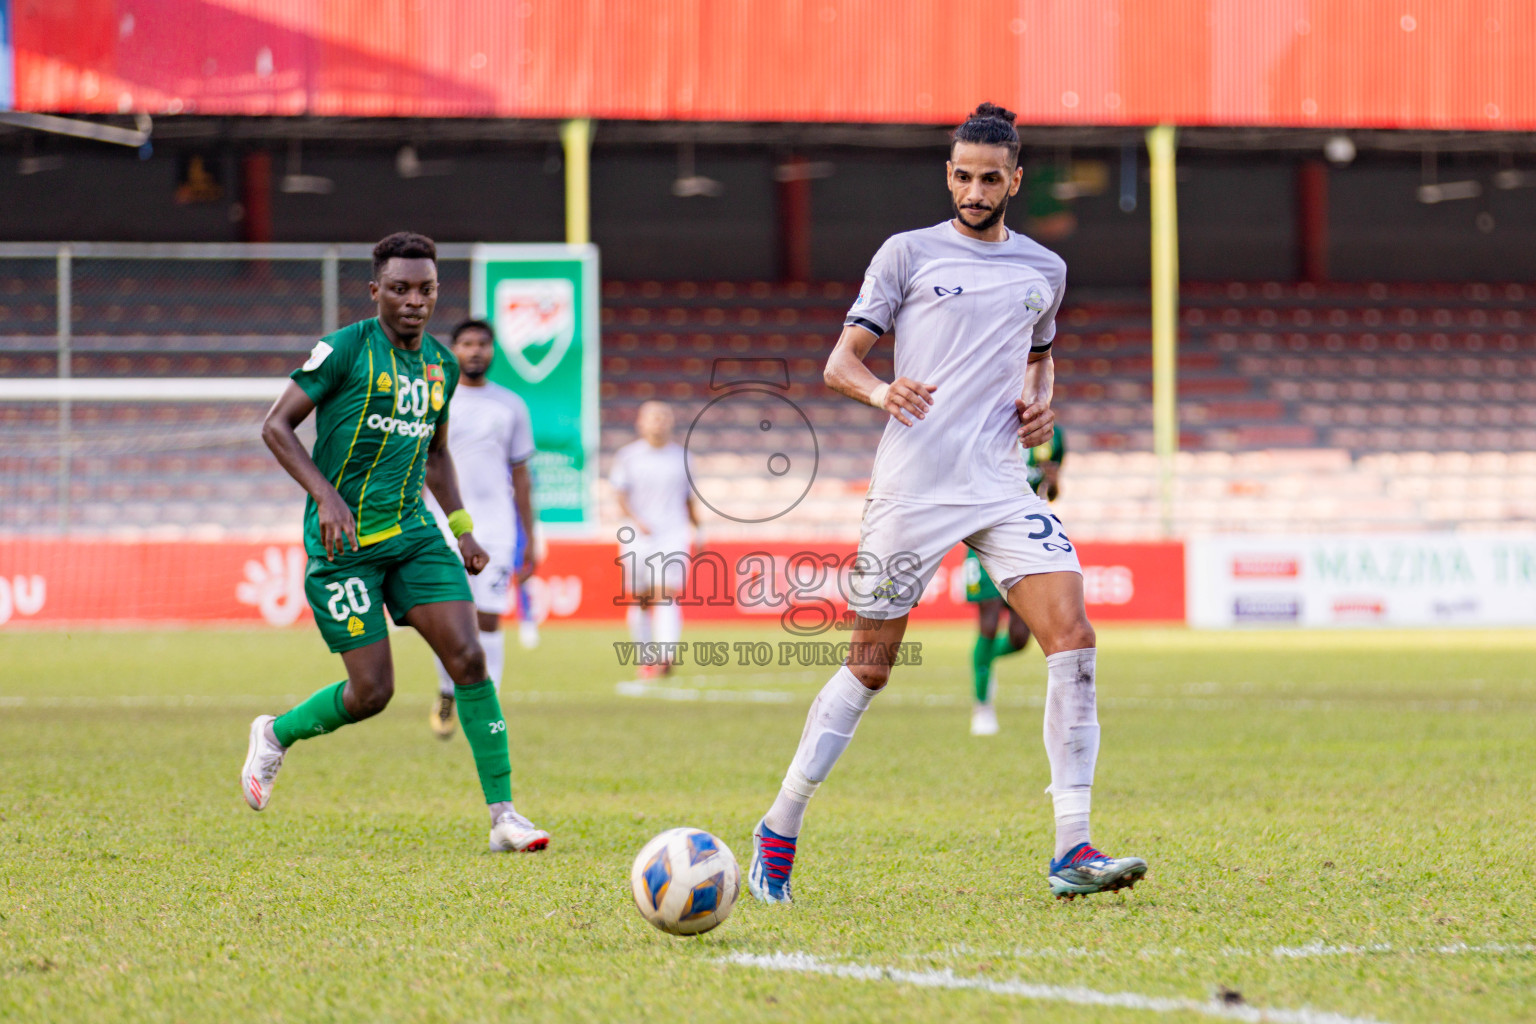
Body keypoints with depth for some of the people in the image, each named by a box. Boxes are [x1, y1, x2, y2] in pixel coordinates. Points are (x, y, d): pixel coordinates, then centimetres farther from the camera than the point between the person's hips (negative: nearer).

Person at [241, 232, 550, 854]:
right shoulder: (346, 349, -9)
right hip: (345, 542, -5)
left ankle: (503, 815, -7)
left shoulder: (441, 364, 11)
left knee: (469, 659, -10)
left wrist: (462, 527, 13)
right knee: (372, 691, -7)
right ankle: (276, 735, 23)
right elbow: (276, 426, -8)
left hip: (412, 532, 5)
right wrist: (326, 495, -20)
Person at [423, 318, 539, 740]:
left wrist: (529, 541, 10)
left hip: (496, 530, 1)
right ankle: (447, 694, 18)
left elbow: (520, 475, 13)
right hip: (443, 527, -1)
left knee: (488, 621, -6)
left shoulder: (511, 405, 9)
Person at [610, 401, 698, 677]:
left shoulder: (681, 457, 10)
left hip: (673, 534, 0)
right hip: (637, 538, 0)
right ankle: (646, 659, 20)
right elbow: (620, 496, -1)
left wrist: (698, 530, 19)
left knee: (667, 594, -16)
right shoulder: (628, 456, 3)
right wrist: (635, 520, -17)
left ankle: (666, 656, -26)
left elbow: (689, 498, 19)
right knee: (640, 599, 6)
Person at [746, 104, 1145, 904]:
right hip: (911, 484, -3)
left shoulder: (1043, 270, 14)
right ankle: (779, 831, 19)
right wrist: (880, 391, -21)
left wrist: (1040, 402, 10)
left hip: (999, 481, 3)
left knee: (1071, 633, -15)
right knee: (871, 664, 2)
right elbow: (839, 363, 1)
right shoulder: (909, 253, 2)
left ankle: (1072, 851, -15)